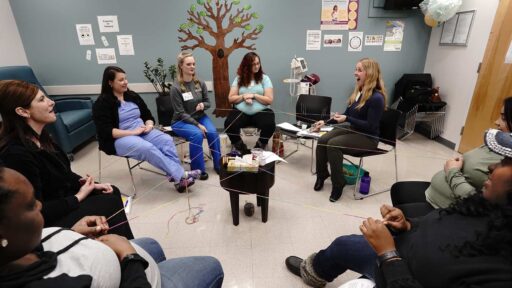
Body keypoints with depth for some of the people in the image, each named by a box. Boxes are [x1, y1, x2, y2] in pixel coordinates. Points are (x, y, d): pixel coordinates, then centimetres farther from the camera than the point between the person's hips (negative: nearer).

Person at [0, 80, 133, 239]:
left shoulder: (40, 137, 0)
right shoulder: (16, 154, -28)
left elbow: (64, 173, 11)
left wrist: (92, 185, -2)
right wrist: (79, 197, -16)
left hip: (60, 201, 9)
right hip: (46, 223, -9)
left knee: (113, 192, 2)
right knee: (111, 202, -12)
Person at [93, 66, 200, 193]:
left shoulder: (133, 96, 13)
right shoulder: (102, 103, -5)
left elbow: (148, 115, 16)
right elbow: (106, 131, -14)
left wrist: (149, 125, -8)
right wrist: (133, 132, -21)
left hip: (142, 132, 6)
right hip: (119, 139, -5)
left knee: (166, 140, -24)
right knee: (148, 148, -35)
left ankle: (178, 178, -30)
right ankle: (181, 175, -32)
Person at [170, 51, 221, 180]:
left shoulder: (200, 83, -2)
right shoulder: (176, 88, -16)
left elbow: (208, 102, 9)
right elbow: (181, 113, -16)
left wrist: (203, 105, -15)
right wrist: (197, 125, -23)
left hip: (200, 117, 4)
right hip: (181, 121, -4)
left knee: (213, 132, -23)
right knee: (197, 134, -32)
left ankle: (218, 165, -4)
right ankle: (199, 169, -15)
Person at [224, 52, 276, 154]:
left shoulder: (264, 78, 5)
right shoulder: (239, 78, 9)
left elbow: (269, 100, -2)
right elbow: (231, 99, 5)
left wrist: (253, 95, -11)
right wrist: (243, 96, -11)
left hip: (261, 111, -1)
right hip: (241, 111, 1)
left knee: (270, 125, -32)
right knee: (229, 125, -28)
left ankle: (259, 148, -2)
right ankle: (242, 149, -1)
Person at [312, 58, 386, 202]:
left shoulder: (376, 98, -19)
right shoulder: (358, 91, 7)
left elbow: (370, 126, -21)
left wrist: (347, 119, -26)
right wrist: (326, 121, 8)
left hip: (368, 137, -7)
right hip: (352, 129, 7)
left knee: (333, 144, -29)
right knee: (322, 140, -16)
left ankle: (338, 183, -12)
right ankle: (321, 175, 5)